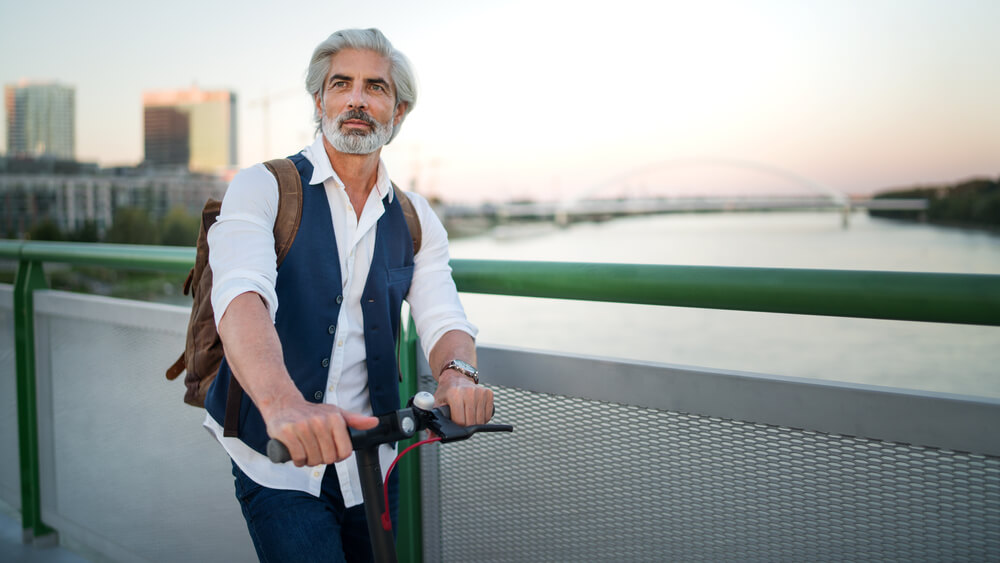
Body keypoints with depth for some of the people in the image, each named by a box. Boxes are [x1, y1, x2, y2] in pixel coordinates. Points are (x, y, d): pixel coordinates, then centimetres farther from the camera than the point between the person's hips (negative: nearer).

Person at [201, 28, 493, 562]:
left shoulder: (417, 221, 6)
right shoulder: (263, 188, -8)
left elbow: (442, 318, -7)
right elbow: (241, 297, -27)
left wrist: (456, 373, -33)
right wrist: (284, 403, -47)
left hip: (369, 463, 4)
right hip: (279, 462, -4)